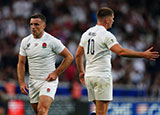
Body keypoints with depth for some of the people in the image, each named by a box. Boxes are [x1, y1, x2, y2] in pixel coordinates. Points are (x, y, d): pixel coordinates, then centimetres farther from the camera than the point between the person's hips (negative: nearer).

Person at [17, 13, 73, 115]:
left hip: (49, 81, -6)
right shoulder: (25, 42, 5)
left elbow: (69, 57, -3)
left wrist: (56, 73, -9)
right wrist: (21, 82, 2)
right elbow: (21, 63, 12)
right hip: (33, 82, 6)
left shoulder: (52, 41, -9)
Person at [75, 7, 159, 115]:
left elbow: (78, 55, 18)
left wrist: (81, 72, 31)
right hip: (102, 76, -8)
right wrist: (143, 55, -22)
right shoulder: (106, 35, -12)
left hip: (89, 76, 8)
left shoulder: (86, 33, 12)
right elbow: (121, 51, -24)